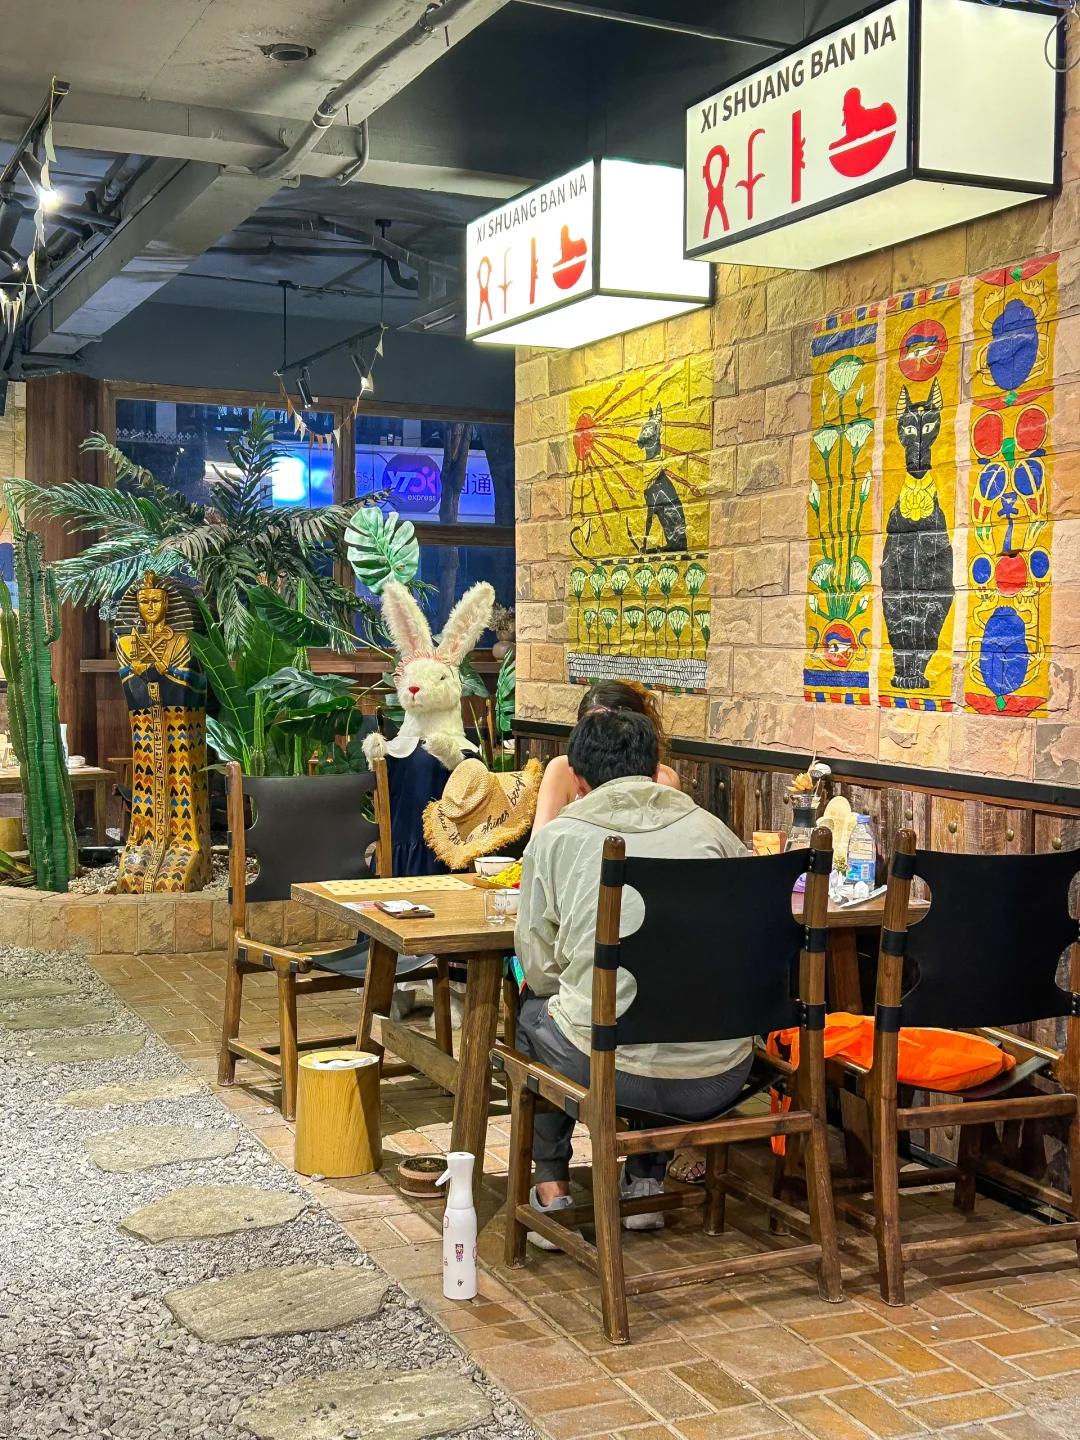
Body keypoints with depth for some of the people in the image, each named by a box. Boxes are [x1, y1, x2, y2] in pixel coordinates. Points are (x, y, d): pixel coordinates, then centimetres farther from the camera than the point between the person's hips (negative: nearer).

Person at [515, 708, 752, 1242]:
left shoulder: (556, 837, 4)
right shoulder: (709, 828, 10)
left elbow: (540, 970, 7)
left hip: (612, 1071, -2)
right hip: (717, 1080, 3)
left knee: (532, 1007, 30)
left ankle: (551, 1189, 31)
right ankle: (646, 1183, 36)